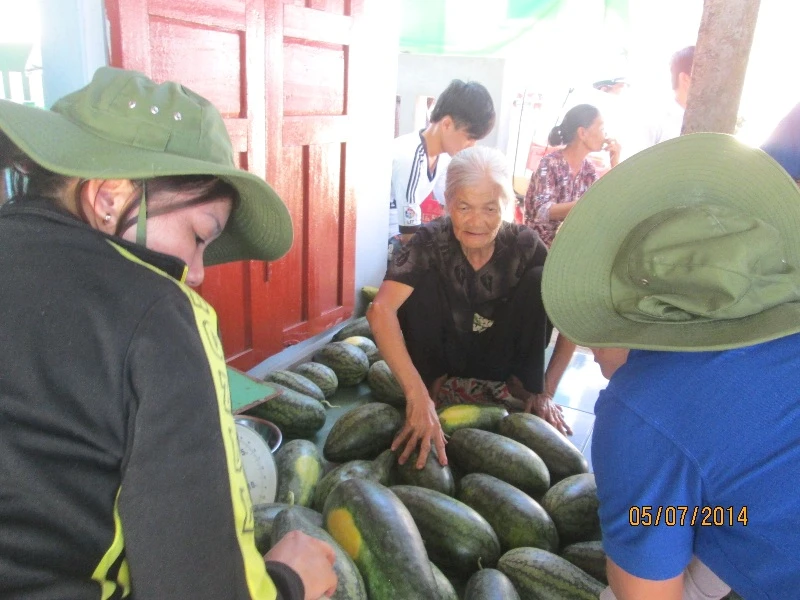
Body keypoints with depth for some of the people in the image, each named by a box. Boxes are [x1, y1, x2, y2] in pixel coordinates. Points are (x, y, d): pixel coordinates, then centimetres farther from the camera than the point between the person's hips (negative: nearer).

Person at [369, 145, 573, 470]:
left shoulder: (525, 245, -19)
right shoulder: (431, 241, -24)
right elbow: (381, 310, -37)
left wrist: (544, 392, -16)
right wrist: (418, 396, -46)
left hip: (500, 362, 1)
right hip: (444, 356, -1)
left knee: (539, 281, -22)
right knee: (422, 282, -27)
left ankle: (522, 384, -4)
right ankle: (434, 382, -8)